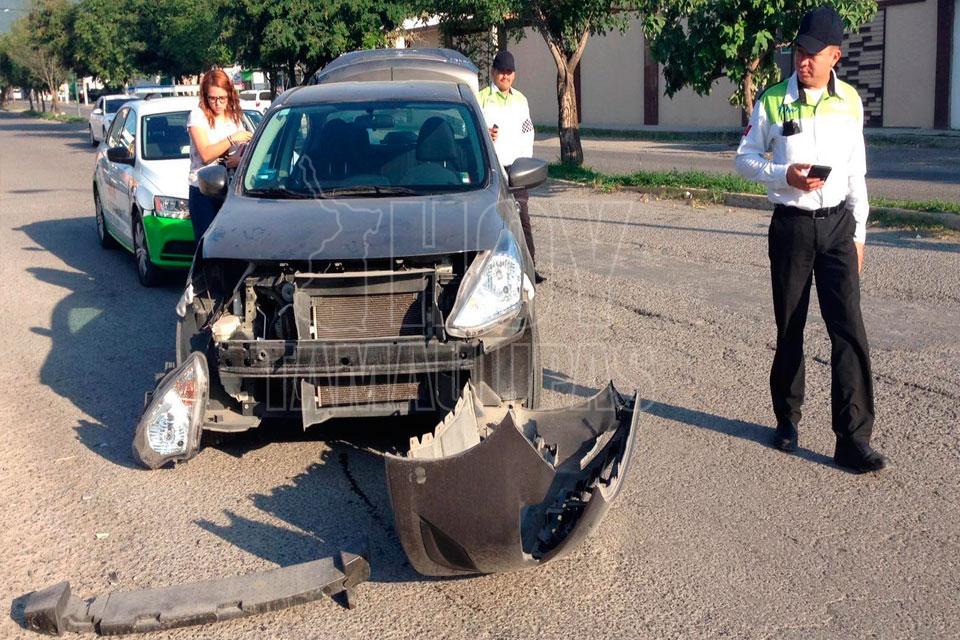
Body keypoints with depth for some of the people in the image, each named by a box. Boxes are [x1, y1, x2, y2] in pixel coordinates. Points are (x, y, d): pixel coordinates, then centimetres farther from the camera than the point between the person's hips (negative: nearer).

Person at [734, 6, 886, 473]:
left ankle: (853, 440, -3)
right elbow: (745, 159, 2)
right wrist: (785, 175, -17)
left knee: (849, 329, -7)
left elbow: (856, 172, 10)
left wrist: (859, 232, 9)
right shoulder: (773, 101, -3)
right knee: (790, 328, 8)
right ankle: (787, 419, 27)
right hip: (791, 224, -1)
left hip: (837, 224, 1)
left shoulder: (849, 102, 4)